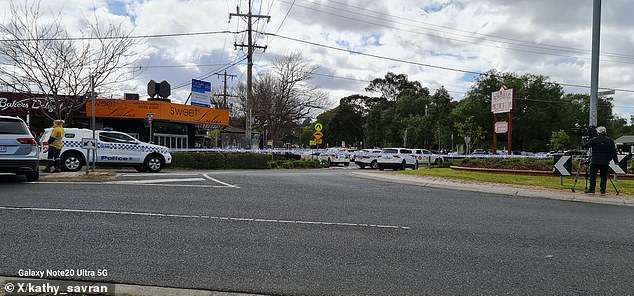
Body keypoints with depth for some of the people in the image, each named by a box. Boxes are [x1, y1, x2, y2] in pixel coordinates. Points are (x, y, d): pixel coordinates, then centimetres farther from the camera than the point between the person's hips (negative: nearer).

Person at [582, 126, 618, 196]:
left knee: (593, 176, 5)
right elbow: (613, 152, 4)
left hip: (595, 162, -2)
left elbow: (585, 146, 2)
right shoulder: (610, 141, 2)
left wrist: (585, 143, 24)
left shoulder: (594, 140, -6)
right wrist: (616, 160, 12)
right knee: (604, 177, 6)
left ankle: (591, 190, 6)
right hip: (605, 163, 2)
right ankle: (603, 191, 7)